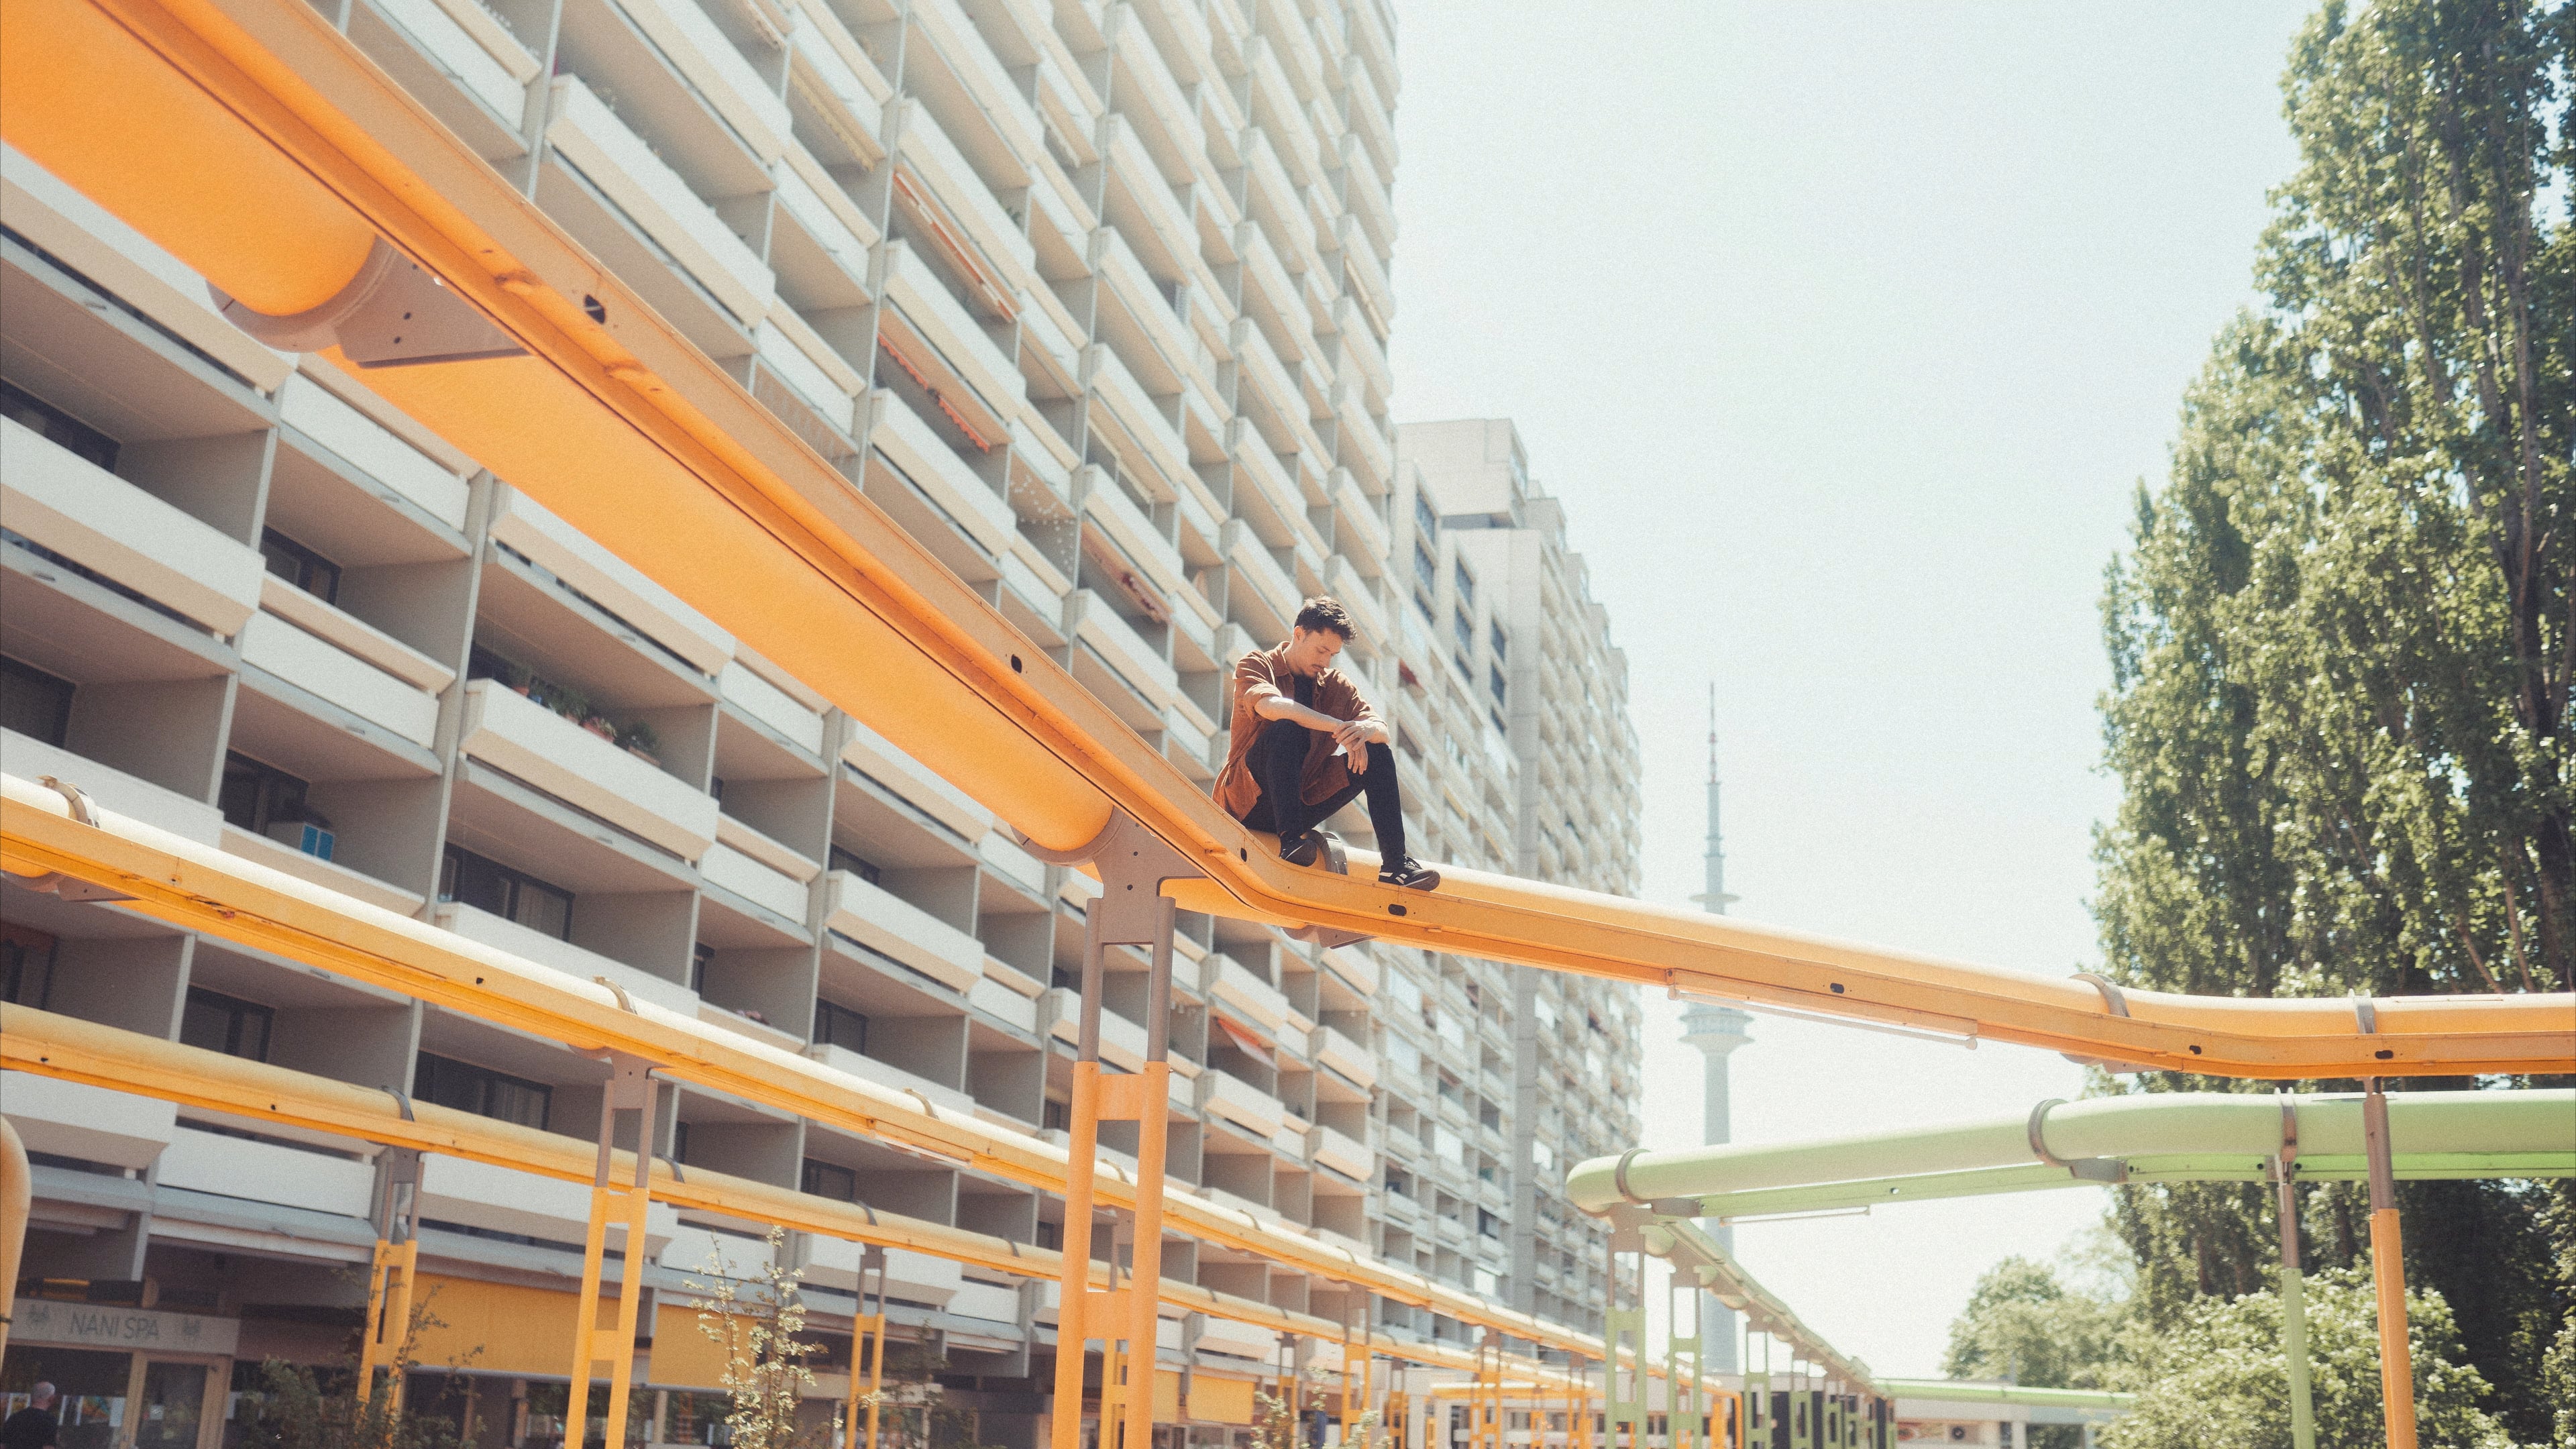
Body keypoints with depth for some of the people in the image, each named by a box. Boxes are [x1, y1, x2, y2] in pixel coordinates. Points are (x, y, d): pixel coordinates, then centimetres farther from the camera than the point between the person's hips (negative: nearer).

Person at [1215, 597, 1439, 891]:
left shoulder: (1336, 685, 12)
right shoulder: (1255, 665, -3)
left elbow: (1382, 730, 0)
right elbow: (1270, 706, -26)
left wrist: (1366, 729, -26)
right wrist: (1340, 728, -32)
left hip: (1304, 803, 5)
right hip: (1249, 803, -5)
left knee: (1377, 754, -9)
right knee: (1287, 730, -31)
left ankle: (1395, 863, -17)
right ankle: (1290, 840, -40)